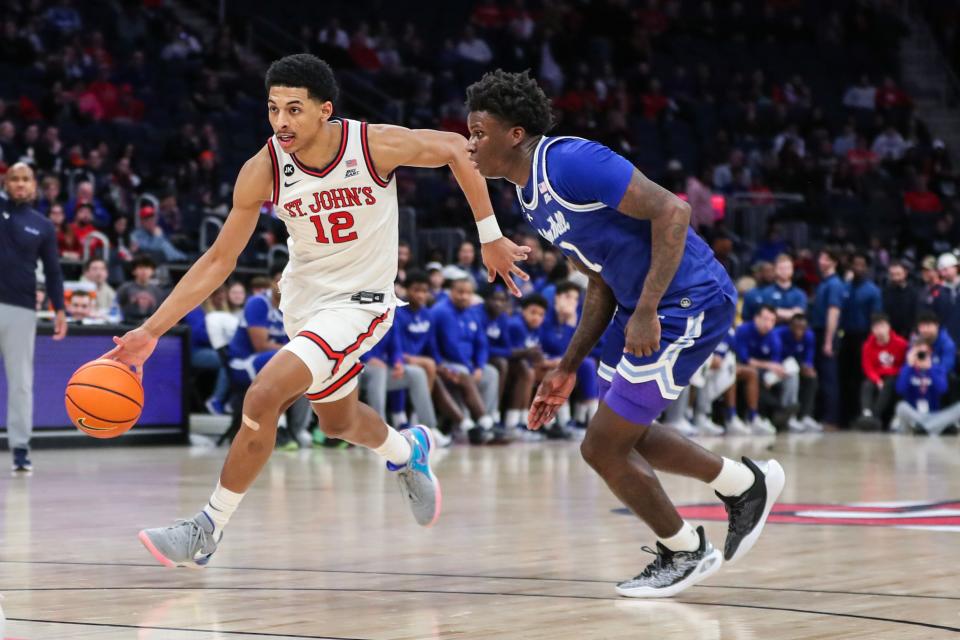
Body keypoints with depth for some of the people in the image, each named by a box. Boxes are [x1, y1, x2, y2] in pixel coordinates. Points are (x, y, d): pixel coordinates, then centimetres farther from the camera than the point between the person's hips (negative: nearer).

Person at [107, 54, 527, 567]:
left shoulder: (377, 145, -24)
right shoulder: (262, 171, -17)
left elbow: (455, 150, -6)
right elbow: (219, 261, -10)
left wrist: (490, 237, -4)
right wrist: (152, 329, -16)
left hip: (358, 302, -5)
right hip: (303, 297, 5)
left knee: (264, 396, -23)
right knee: (337, 423, 25)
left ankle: (207, 530, -8)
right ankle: (407, 452, 60)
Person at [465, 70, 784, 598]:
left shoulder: (570, 162, -21)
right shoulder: (529, 197, 10)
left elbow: (672, 211, -26)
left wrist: (646, 312, -29)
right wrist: (567, 369, 12)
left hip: (688, 302, -10)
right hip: (641, 304, 10)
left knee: (603, 446, -4)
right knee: (623, 436, 21)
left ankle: (685, 552, 17)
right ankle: (746, 484, 35)